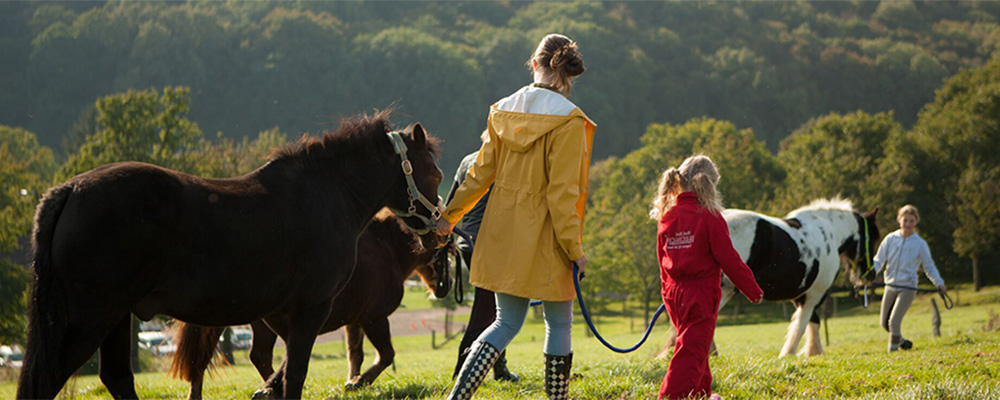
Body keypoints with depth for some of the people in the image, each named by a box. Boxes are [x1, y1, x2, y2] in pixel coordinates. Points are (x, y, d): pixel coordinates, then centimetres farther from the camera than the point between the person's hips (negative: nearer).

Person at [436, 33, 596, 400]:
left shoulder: (504, 111, 3)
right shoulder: (567, 121, -14)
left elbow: (481, 172, 9)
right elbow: (562, 191, -17)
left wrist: (450, 215, 21)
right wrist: (574, 249, -12)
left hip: (503, 236, 6)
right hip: (544, 239, -6)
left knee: (507, 323, 13)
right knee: (559, 323, 11)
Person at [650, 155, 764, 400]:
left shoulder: (666, 218, 4)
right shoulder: (710, 218, -14)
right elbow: (729, 259, -13)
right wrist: (753, 290, -3)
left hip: (674, 294, 7)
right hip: (701, 294, -7)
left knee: (695, 346, 23)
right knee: (692, 350, -6)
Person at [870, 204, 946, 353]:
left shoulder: (920, 243, -2)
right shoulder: (890, 239, 2)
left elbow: (929, 267, 6)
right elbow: (878, 260, 2)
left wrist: (939, 283, -9)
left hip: (908, 287, -4)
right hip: (890, 286, 4)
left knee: (894, 321, -17)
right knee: (885, 323, 10)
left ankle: (893, 349, -3)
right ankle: (902, 341, 34)